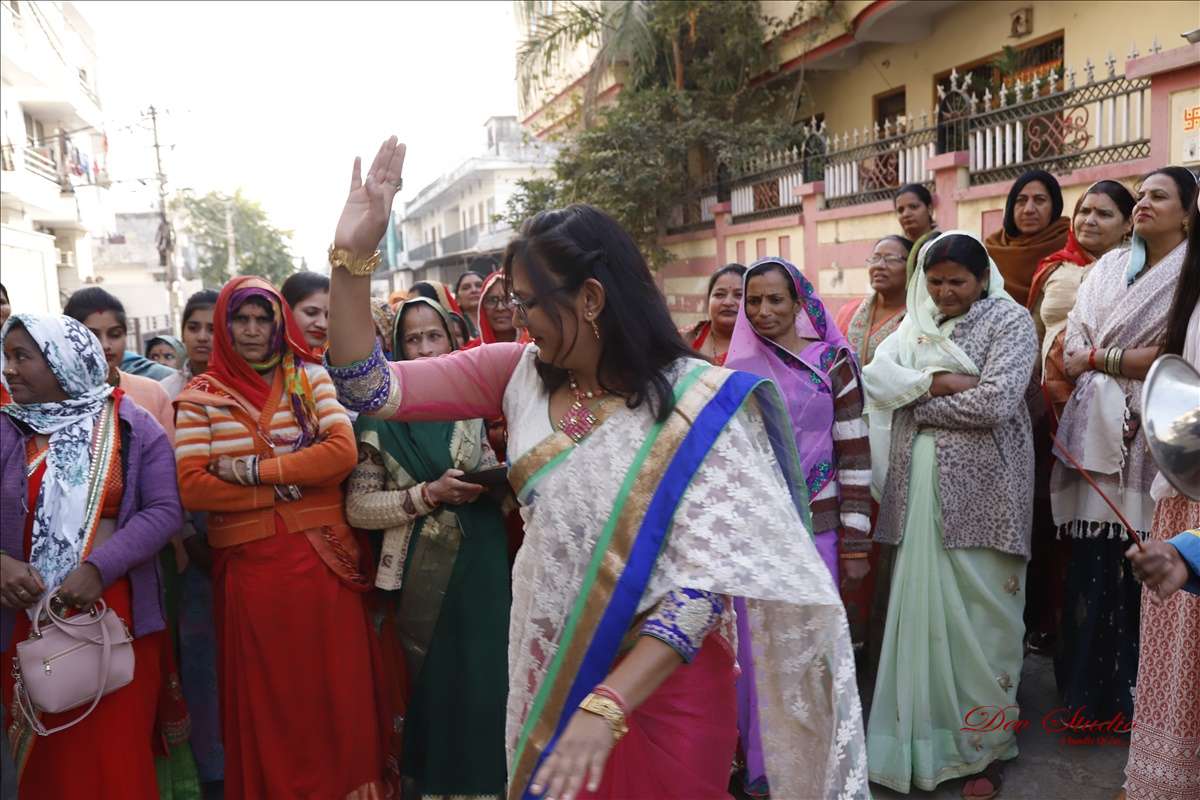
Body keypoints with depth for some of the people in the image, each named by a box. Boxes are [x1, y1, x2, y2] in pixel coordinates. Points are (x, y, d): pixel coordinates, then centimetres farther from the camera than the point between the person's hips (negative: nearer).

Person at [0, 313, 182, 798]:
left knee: (120, 754, 8)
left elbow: (165, 510, -8)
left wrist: (98, 568, -19)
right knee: (48, 757, 14)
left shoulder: (133, 427, -1)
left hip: (116, 614, -1)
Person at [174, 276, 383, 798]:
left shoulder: (310, 376, 5)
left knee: (331, 681, 7)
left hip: (320, 554, 0)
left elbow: (343, 451, -9)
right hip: (249, 560, 0)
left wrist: (254, 469, -12)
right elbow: (190, 486, -6)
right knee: (264, 690, 10)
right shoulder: (201, 394, 3)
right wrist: (286, 486, -10)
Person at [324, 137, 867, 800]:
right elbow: (373, 390, -7)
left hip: (659, 687, -4)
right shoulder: (522, 374, -5)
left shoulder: (699, 405, -19)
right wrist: (352, 256, -19)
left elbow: (708, 579, -22)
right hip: (546, 667, 5)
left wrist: (605, 706, -30)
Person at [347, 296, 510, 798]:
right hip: (419, 579, -1)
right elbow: (357, 507, -5)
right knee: (428, 686, 9)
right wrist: (429, 494, -17)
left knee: (482, 682, 5)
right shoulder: (382, 417, 0)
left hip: (482, 569, 2)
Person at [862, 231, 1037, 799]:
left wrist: (914, 400, -4)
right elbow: (875, 378, -1)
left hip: (980, 491, -4)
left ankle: (984, 748, 17)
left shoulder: (1011, 321, 0)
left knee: (979, 619, 2)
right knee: (921, 612, 5)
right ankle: (923, 737, 20)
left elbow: (995, 402, -14)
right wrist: (940, 382, -13)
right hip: (917, 487, 4)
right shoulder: (915, 325, 14)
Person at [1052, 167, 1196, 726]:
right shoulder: (1107, 267, 16)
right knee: (1093, 567, 3)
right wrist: (1131, 365, -8)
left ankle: (1138, 699, 13)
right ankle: (1091, 693, 16)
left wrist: (1098, 358, -5)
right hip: (1097, 434, 4)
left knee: (1145, 569, -1)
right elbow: (1072, 350, 7)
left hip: (1153, 443, -4)